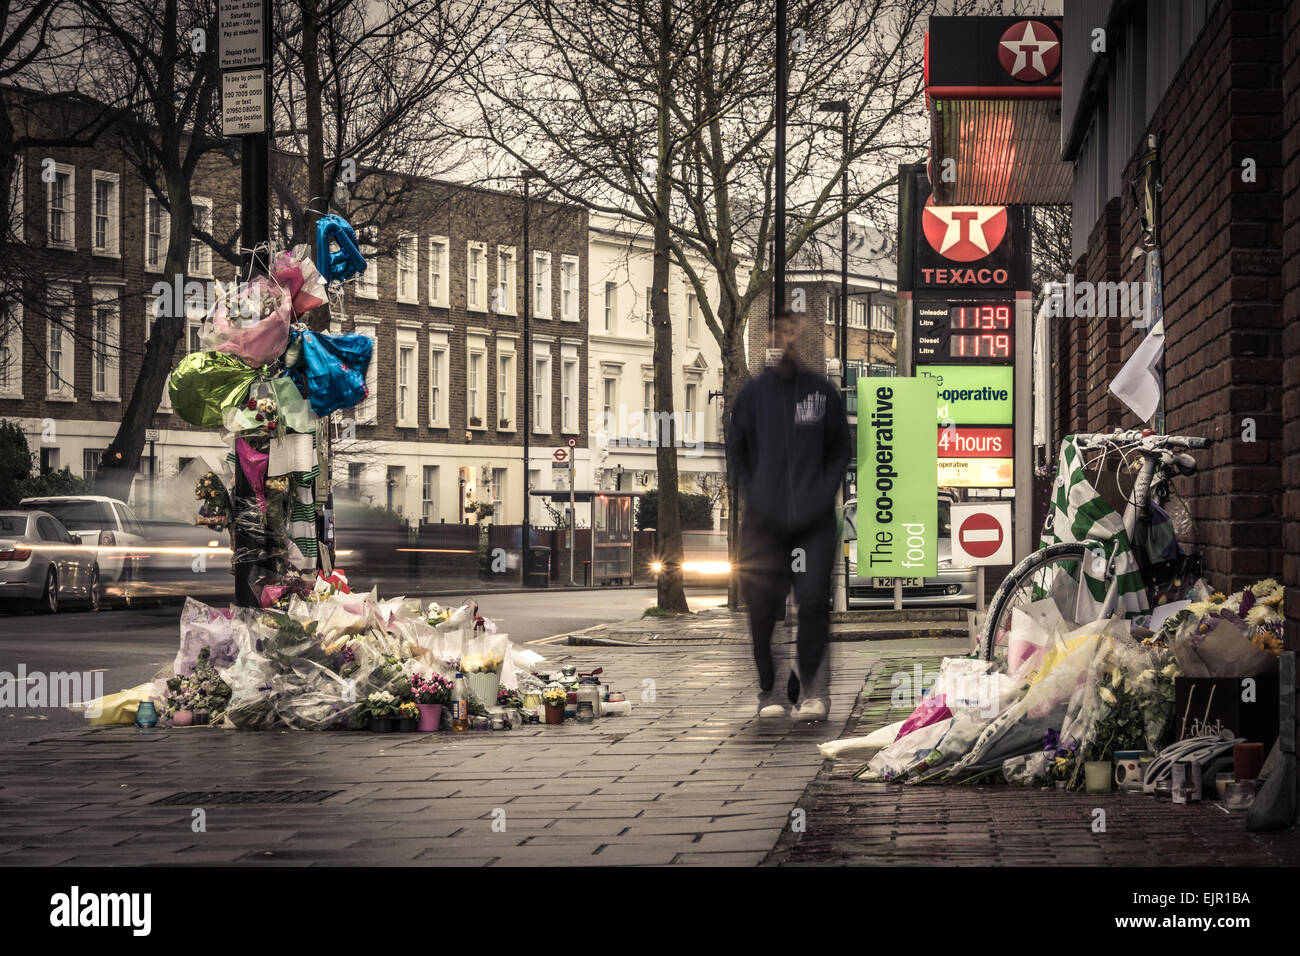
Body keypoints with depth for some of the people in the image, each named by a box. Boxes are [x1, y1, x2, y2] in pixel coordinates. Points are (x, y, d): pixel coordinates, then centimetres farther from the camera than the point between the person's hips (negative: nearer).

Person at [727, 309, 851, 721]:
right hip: (764, 519, 1)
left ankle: (811, 689, 1)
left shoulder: (823, 391, 6)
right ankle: (769, 690, 9)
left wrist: (825, 491, -1)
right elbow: (735, 450, 13)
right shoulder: (754, 392, 6)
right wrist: (753, 494, 2)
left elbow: (841, 449, 13)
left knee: (814, 601, -8)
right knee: (763, 606, -1)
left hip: (814, 520, 0)